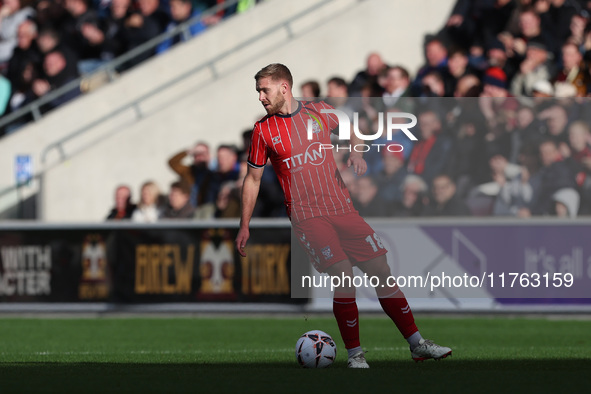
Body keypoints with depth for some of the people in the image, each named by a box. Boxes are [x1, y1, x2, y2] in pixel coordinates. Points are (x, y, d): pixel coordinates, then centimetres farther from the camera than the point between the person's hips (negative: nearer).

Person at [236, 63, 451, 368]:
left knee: (381, 271, 0)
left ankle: (417, 345, 7)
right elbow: (253, 178, 9)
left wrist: (356, 153, 5)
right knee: (343, 276, -19)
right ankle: (354, 353, -7)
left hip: (341, 208, 3)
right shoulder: (263, 130, 1)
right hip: (306, 216, -3)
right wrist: (244, 226, 7)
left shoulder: (319, 112, 5)